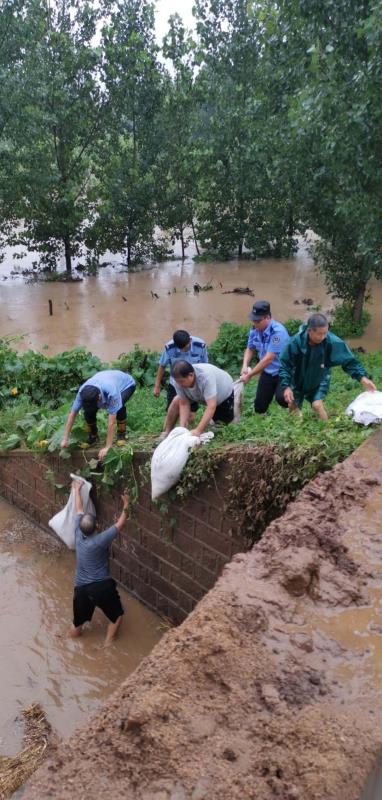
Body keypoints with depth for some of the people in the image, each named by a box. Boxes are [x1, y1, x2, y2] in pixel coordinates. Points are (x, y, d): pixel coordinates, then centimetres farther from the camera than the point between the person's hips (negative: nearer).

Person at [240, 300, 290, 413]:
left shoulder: (277, 332, -29)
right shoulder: (255, 329, -7)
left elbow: (268, 359, -31)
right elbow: (250, 349, 9)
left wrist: (249, 375, -26)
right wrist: (245, 366, -11)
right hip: (267, 372, 6)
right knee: (259, 404, 6)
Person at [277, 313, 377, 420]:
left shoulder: (332, 342, -30)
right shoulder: (296, 341, -31)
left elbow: (349, 361, -19)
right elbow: (285, 364, -19)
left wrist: (362, 377, -31)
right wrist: (286, 386, -26)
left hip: (319, 382, -1)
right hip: (298, 381, 1)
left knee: (317, 405, -18)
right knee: (293, 406, 11)